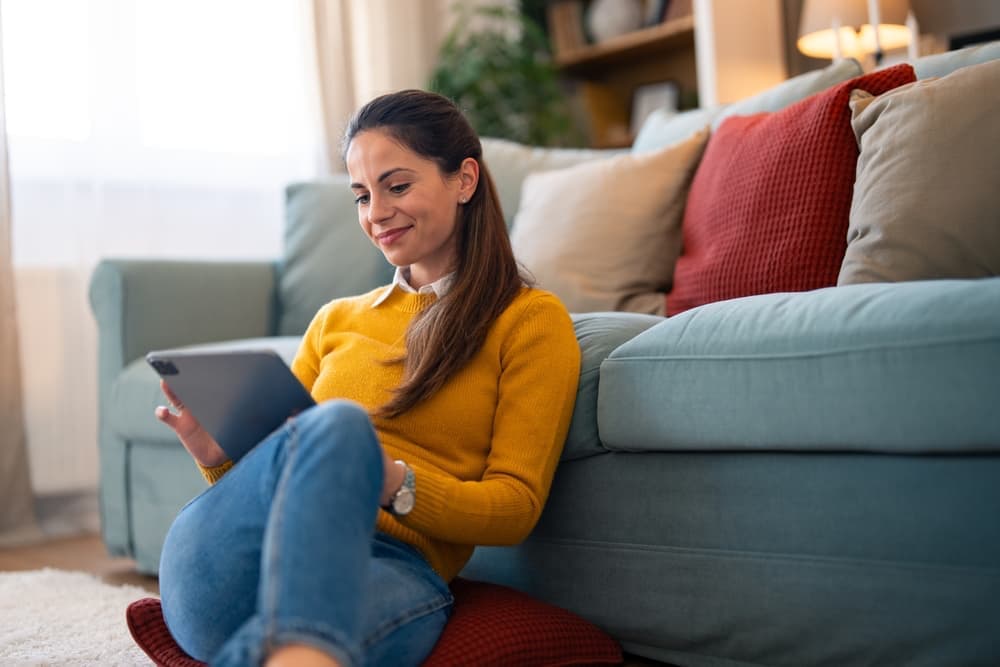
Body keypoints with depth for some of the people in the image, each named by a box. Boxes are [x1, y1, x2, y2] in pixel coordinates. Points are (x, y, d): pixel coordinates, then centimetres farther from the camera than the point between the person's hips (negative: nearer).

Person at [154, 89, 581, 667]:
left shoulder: (532, 319, 13)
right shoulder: (337, 321, 28)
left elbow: (516, 508, 4)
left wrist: (390, 483, -15)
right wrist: (221, 457, 2)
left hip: (396, 564, -3)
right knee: (334, 423, -34)